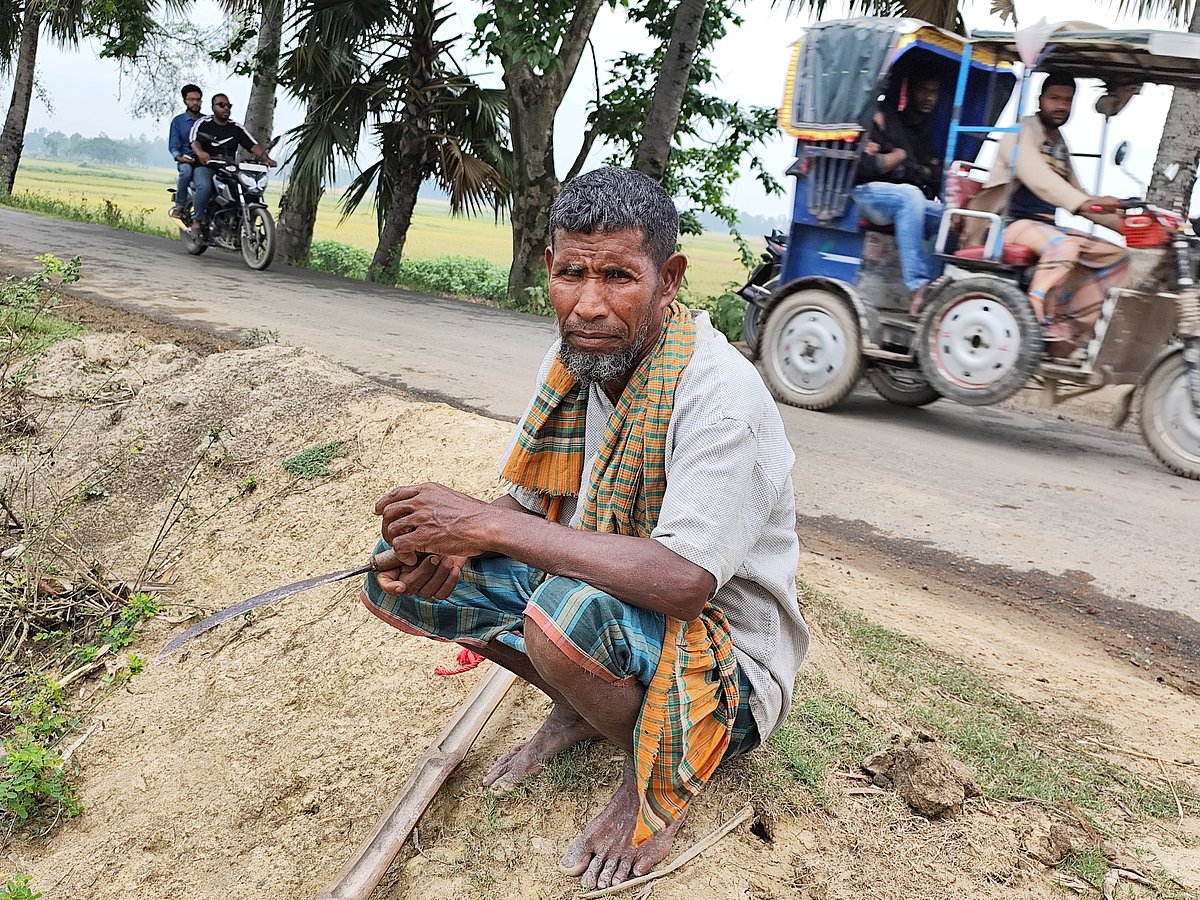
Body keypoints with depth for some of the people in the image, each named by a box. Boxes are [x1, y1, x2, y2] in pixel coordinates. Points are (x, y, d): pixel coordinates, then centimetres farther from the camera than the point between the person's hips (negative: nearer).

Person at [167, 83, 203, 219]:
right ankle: (179, 205, -24)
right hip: (186, 160, -2)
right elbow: (173, 146, 5)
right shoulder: (178, 121, 12)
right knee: (186, 170, -39)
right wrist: (180, 157, -17)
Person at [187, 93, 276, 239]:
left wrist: (267, 158, -19)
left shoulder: (236, 128, 13)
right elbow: (194, 142, -11)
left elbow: (254, 145, 1)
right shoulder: (202, 123, 5)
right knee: (205, 187, -36)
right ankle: (197, 220, -18)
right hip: (205, 167, -3)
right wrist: (200, 152, -37)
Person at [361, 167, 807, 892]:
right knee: (405, 574, -4)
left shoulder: (722, 396, -27)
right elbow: (531, 505, 5)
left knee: (569, 611, -39)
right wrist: (456, 543, -19)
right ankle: (579, 705, 12)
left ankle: (660, 770, -6)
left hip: (727, 657, -7)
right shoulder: (576, 359, -3)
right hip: (601, 597, 7)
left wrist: (488, 525, -34)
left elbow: (682, 580, -37)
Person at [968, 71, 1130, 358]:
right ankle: (1037, 329, -29)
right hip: (1013, 223, -9)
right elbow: (1035, 175, -25)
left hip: (1047, 226, 9)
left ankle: (1068, 333, -10)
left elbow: (1076, 195, 25)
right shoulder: (1024, 130, -5)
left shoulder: (1059, 144, 21)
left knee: (1117, 257, 0)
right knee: (1064, 246, -37)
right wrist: (1083, 203, -40)